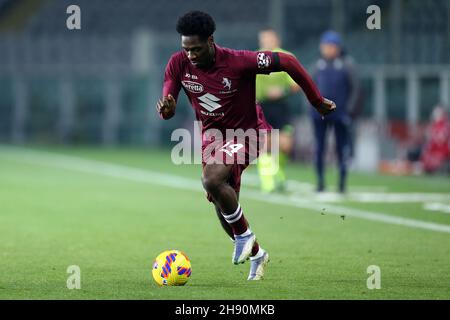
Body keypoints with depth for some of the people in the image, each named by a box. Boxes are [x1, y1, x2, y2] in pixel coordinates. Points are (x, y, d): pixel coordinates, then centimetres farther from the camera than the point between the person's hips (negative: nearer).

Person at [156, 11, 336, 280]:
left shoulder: (238, 62, -28)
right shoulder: (178, 64, -15)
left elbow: (287, 62, -20)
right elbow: (168, 110, -11)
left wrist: (317, 101, -14)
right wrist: (166, 109, -38)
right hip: (212, 134, 6)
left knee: (212, 180, -30)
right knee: (221, 202, 10)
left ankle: (244, 235, -6)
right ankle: (256, 254, 35)